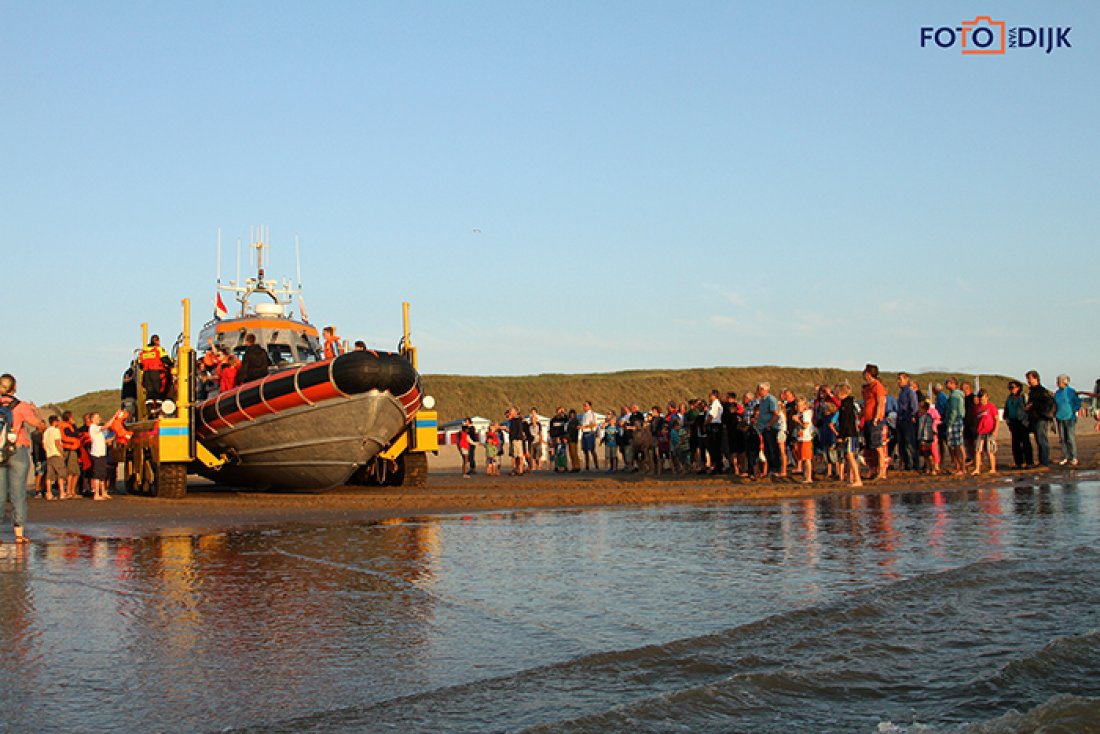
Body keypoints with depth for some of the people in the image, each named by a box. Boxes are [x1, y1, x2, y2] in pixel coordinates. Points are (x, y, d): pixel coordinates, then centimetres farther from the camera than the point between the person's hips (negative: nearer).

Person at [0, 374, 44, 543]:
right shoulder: (21, 406, -8)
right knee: (18, 494, 2)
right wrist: (35, 410, 20)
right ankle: (19, 534, 4)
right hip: (18, 453, -3)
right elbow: (39, 425, 2)